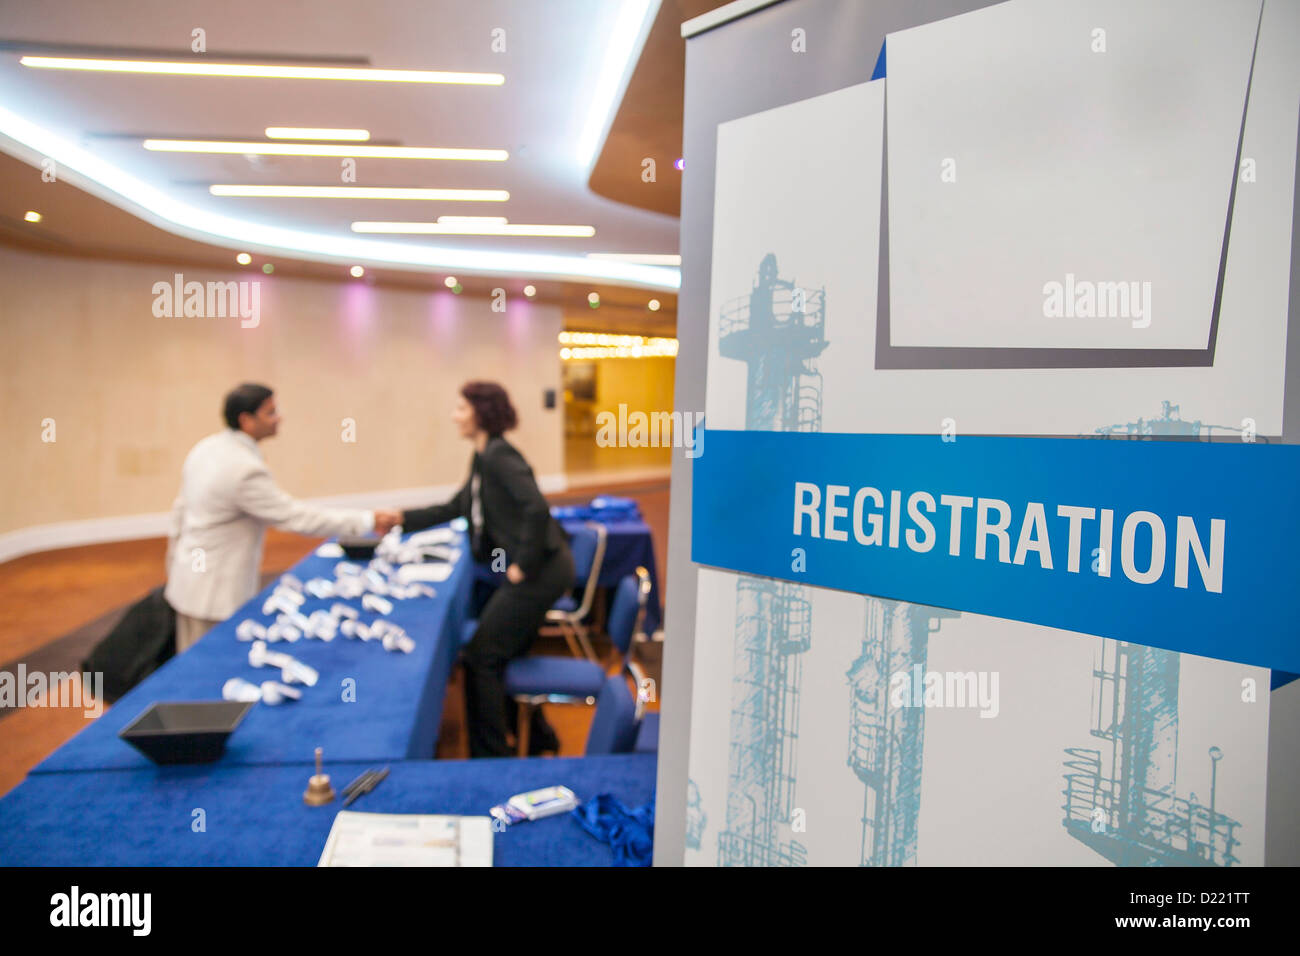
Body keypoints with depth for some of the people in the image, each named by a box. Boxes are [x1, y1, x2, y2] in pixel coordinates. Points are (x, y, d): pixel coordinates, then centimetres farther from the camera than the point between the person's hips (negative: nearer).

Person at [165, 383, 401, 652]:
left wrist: (176, 563, 26)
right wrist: (368, 521, -21)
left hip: (191, 578, 9)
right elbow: (295, 517, -24)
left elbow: (181, 508, 14)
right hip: (215, 594, -9)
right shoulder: (245, 469, -25)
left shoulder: (205, 448, 4)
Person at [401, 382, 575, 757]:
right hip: (541, 569, 10)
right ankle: (536, 736, 37)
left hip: (540, 570, -10)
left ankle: (489, 755, 11)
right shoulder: (484, 458, 14)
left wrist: (523, 565, -22)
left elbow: (536, 508, -29)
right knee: (509, 652, 22)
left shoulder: (499, 455, -17)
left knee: (481, 658, -1)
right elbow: (453, 509, 23)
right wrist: (402, 518, 18)